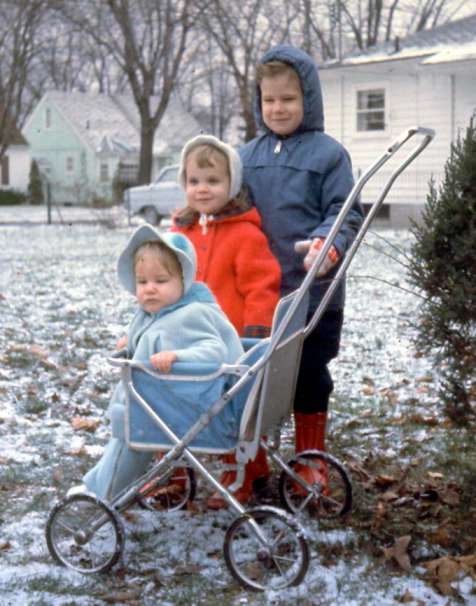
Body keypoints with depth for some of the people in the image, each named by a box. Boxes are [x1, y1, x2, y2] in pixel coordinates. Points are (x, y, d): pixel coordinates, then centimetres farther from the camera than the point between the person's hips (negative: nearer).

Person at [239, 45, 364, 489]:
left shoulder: (328, 153, -4)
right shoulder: (249, 156, 8)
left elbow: (346, 214, -8)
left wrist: (327, 246, -25)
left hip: (313, 293, -3)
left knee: (309, 377, 8)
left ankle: (310, 460, 26)